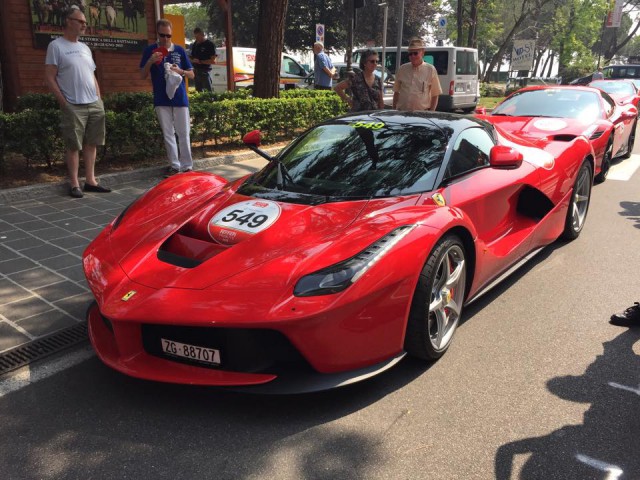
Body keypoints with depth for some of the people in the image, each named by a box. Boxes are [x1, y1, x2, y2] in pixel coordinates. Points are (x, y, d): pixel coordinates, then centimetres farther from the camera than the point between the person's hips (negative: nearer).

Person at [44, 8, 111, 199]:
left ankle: (90, 181, 15)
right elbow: (49, 78, -7)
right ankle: (74, 184, 4)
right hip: (73, 107, -6)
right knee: (73, 146, -2)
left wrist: (99, 100, 11)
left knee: (91, 144, 8)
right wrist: (63, 102, -12)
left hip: (94, 105, 6)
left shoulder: (85, 48, 17)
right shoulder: (56, 46, -3)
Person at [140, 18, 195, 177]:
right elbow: (143, 76, 5)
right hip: (161, 100, 1)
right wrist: (150, 61, -13)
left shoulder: (179, 50, 5)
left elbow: (191, 75, 8)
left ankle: (187, 166, 7)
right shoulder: (150, 51, 5)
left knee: (183, 134, 0)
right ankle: (174, 165, 12)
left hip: (180, 98, -1)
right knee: (168, 134, 5)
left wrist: (180, 71, -13)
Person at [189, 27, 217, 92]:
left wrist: (200, 61, -15)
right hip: (196, 71, 7)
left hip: (205, 71, -7)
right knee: (199, 91, 12)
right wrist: (193, 60, -1)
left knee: (208, 91, -9)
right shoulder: (195, 44, 12)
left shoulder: (210, 44, -6)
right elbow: (192, 57, 23)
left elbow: (213, 61, -12)